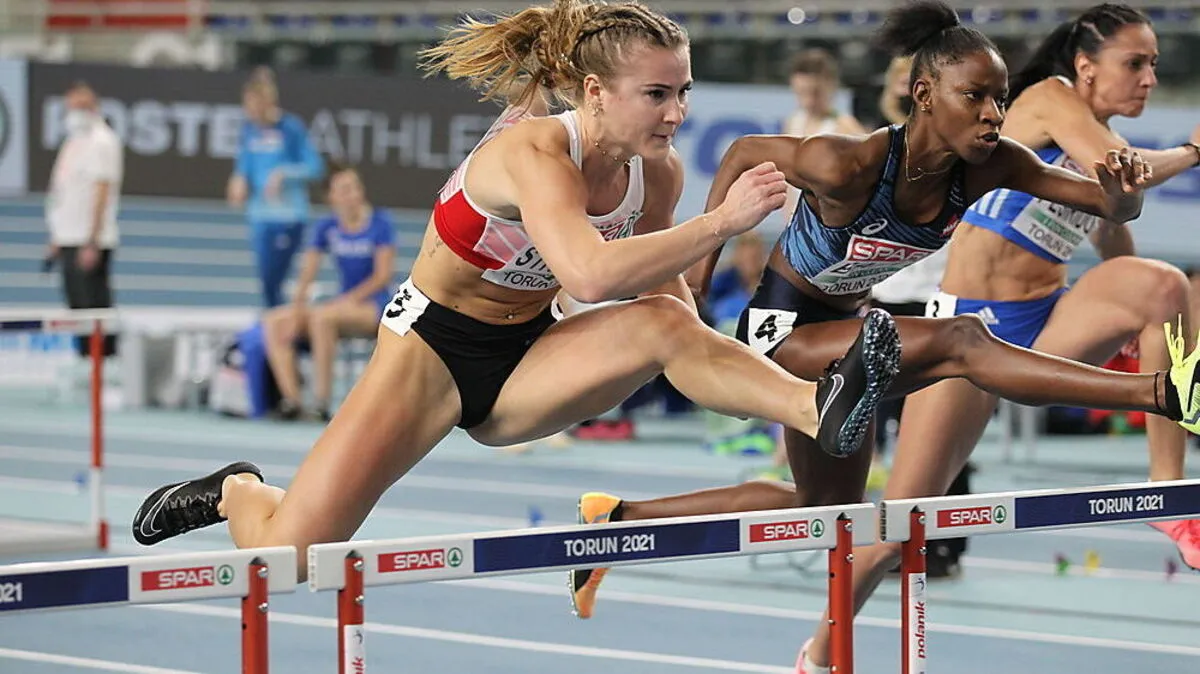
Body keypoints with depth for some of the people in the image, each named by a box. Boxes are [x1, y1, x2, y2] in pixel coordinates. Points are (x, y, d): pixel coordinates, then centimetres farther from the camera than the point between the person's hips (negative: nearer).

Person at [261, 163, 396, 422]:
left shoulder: (380, 224, -5)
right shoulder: (326, 228, 8)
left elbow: (383, 275, -10)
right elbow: (307, 273, 3)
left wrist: (348, 300, -20)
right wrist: (297, 309, -12)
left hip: (374, 306, -6)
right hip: (343, 306, 6)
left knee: (321, 317, -35)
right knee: (274, 322, -12)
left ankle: (322, 399, -32)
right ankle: (292, 399, -25)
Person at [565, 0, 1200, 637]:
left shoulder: (991, 168, -16)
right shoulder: (847, 167, -30)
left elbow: (1112, 206, -15)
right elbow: (741, 153, -15)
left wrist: (1122, 195, -39)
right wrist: (699, 273, -10)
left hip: (840, 330, 9)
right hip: (778, 330, -9)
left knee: (827, 505, 24)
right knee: (959, 341, -30)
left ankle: (619, 519, 30)